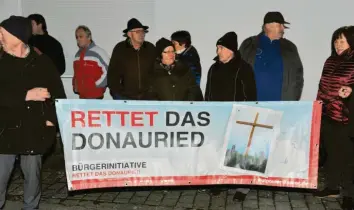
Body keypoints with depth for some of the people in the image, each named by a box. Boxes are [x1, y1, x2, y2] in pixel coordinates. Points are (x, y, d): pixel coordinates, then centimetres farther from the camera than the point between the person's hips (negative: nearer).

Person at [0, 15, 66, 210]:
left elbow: (58, 93, 2)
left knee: (32, 174, 13)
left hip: (34, 130, 0)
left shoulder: (42, 62, 0)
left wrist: (51, 118, -8)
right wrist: (27, 95, -18)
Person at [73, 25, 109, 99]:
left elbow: (108, 71, -13)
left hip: (95, 95, -7)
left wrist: (97, 85, -11)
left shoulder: (98, 52, -9)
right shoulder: (78, 54, 15)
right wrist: (75, 86, 11)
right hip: (81, 95, 7)